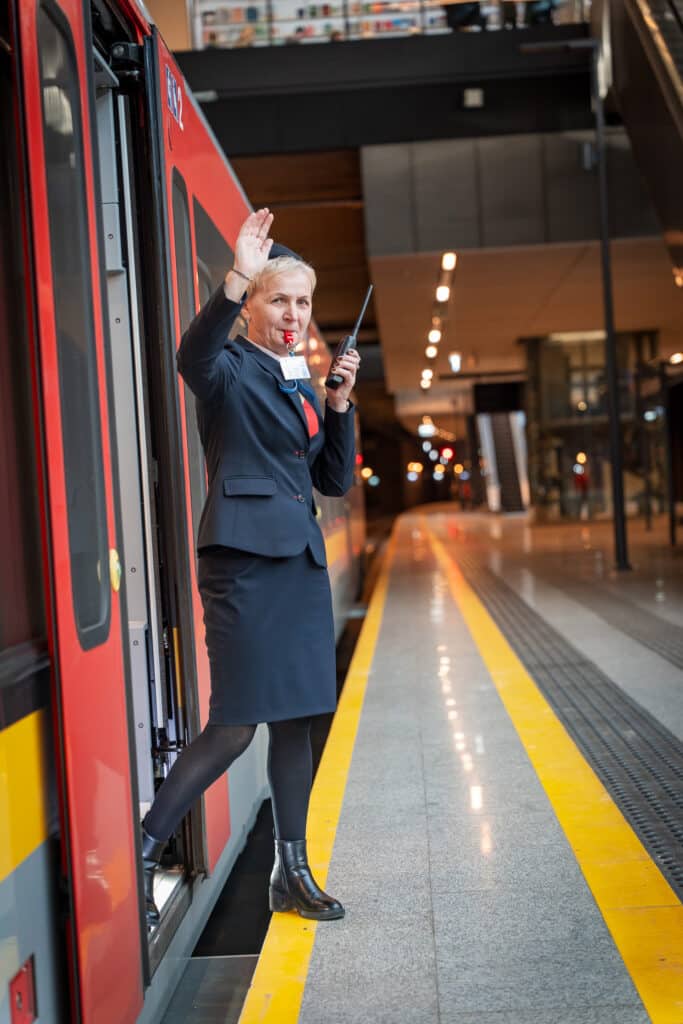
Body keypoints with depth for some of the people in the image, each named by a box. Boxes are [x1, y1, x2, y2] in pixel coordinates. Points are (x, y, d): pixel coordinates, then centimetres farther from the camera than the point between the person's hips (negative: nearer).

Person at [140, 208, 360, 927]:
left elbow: (336, 482, 16)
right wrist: (236, 278, -44)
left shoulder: (301, 386, 18)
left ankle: (292, 873, 22)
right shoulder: (231, 368, -3)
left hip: (299, 559, 8)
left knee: (295, 721, 11)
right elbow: (192, 358, -29)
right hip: (242, 558, -7)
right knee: (234, 726, -8)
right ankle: (141, 854, 6)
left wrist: (340, 403, 3)